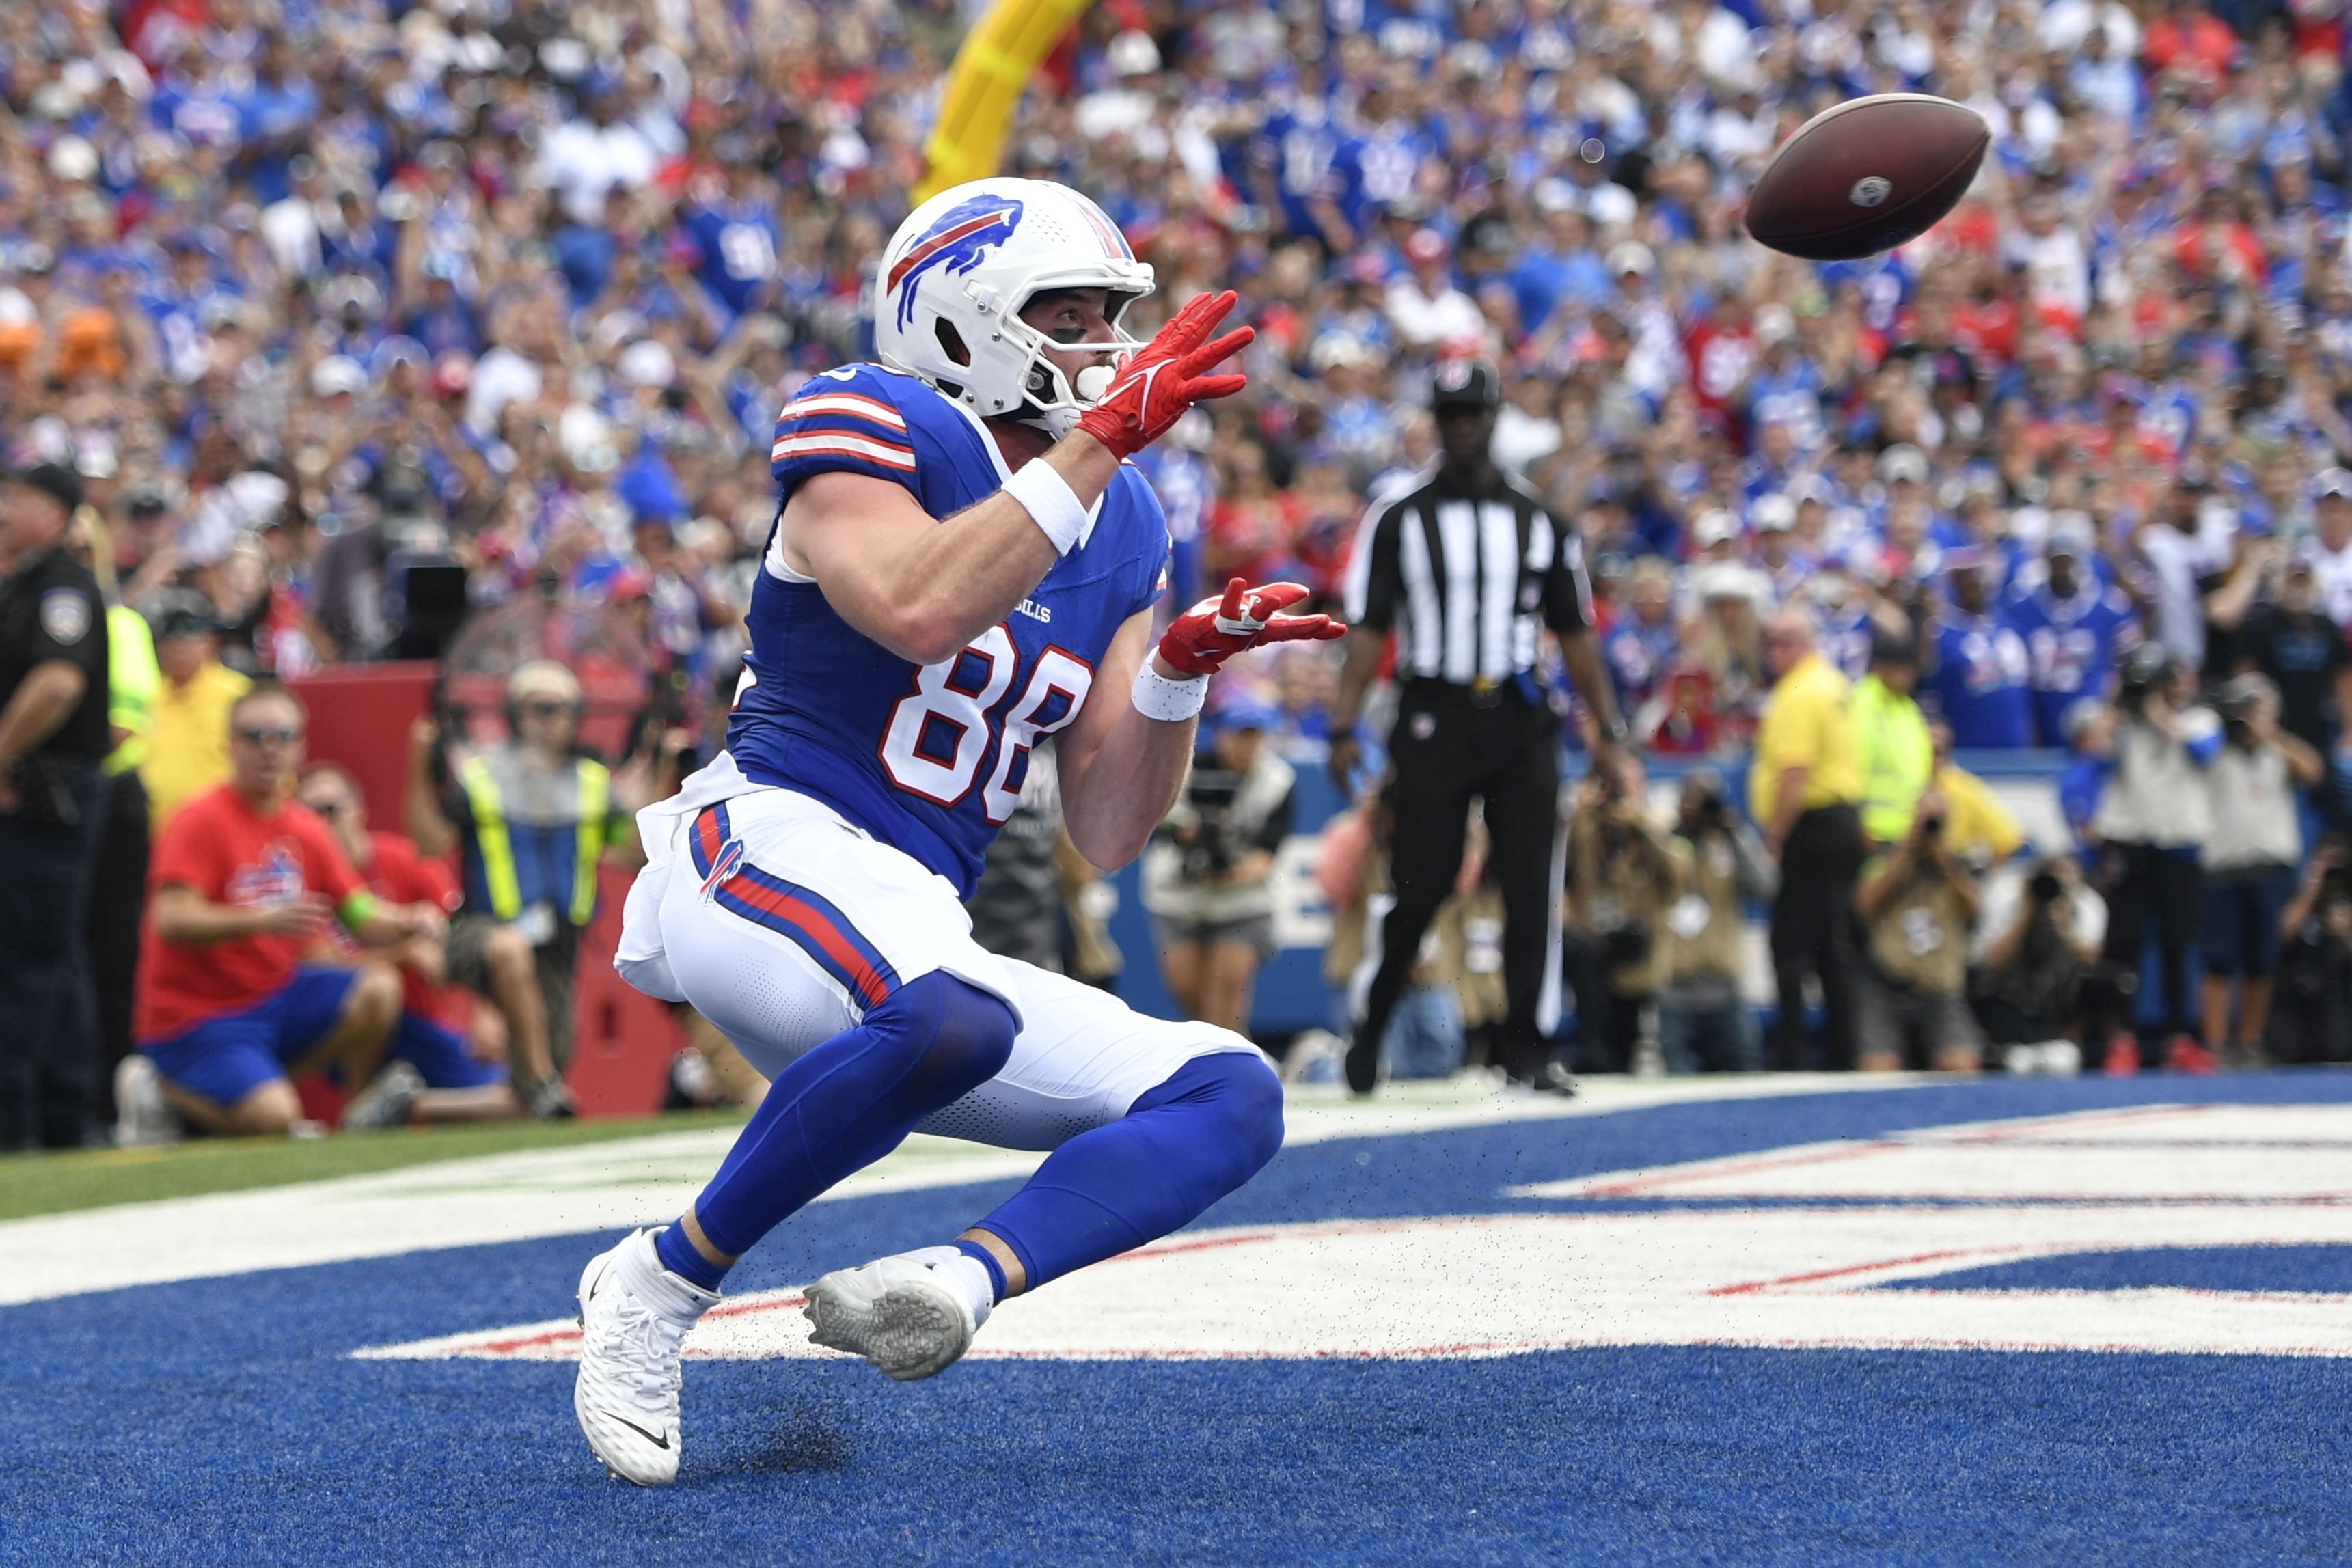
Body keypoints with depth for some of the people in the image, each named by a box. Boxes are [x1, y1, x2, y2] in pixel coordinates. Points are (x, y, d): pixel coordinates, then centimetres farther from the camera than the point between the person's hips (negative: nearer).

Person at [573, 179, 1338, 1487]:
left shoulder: (1120, 529, 16)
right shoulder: (869, 430, -3)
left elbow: (1108, 833, 14)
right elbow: (920, 612, -27)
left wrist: (1182, 671, -2)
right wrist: (1103, 439, -23)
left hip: (921, 927, 8)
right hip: (773, 850, -8)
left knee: (1232, 1096, -7)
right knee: (953, 1017, -38)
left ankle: (964, 1279, -33)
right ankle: (666, 1282, -19)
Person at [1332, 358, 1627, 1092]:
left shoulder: (1538, 522, 13)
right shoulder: (1399, 519, 7)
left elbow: (1575, 634, 14)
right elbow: (1367, 629, 3)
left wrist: (1609, 728, 8)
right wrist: (1343, 727, -7)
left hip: (1518, 720, 2)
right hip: (1434, 718, -2)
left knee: (1532, 883, -5)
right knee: (1420, 883, -4)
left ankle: (1524, 1044, 0)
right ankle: (1371, 1025, 15)